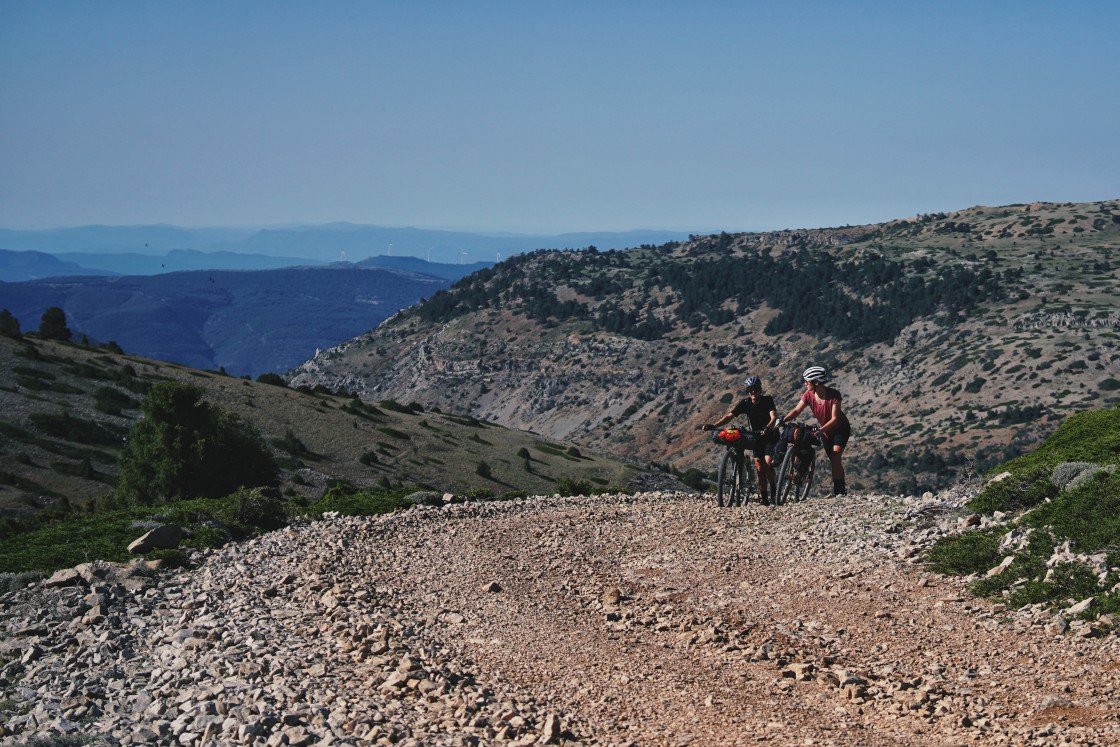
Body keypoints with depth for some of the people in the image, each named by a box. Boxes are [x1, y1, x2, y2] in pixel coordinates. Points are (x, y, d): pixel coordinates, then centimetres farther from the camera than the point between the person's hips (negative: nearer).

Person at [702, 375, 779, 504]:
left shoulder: (767, 400, -15)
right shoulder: (745, 403, -8)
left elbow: (773, 417, -27)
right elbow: (730, 416, -16)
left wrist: (767, 429, -49)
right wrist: (713, 426, -30)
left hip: (770, 436, -3)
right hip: (756, 437, 3)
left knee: (768, 464, -19)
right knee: (759, 468, -3)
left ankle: (773, 491, 1)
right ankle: (764, 498, 4)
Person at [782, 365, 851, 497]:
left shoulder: (833, 395, -29)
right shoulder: (809, 395, -16)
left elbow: (834, 419, -32)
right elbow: (797, 410, -18)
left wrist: (820, 430, -44)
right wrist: (782, 421, -34)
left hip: (841, 428, -5)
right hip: (826, 431, 5)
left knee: (835, 459, -18)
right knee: (833, 461, 5)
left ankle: (839, 490, -16)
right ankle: (840, 489, 16)